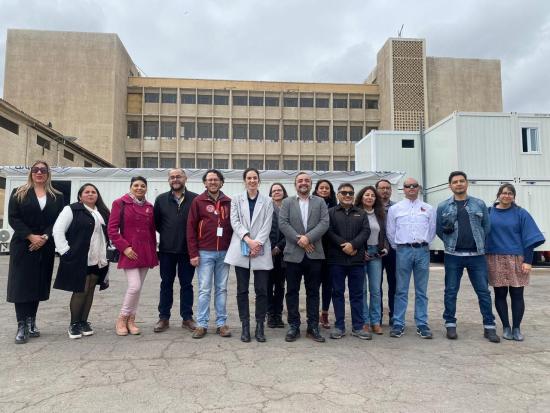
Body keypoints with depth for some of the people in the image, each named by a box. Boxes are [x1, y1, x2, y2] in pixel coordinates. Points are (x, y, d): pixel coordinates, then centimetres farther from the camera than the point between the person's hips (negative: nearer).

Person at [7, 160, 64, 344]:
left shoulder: (57, 197, 9)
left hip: (45, 247, 2)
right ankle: (22, 326, 1)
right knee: (21, 284, -4)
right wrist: (30, 236, -14)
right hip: (22, 246, -2)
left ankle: (31, 322, 17)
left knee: (38, 284, 6)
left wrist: (44, 237, -13)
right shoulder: (19, 193, 6)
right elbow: (13, 218, -3)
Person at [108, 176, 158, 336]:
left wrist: (153, 252, 10)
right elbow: (112, 229, -7)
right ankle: (122, 319, 8)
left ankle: (131, 320, 22)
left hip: (146, 253, 5)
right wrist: (124, 247, -14)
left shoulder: (149, 207, 10)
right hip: (129, 253, -5)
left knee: (138, 288, 9)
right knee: (135, 286, -13)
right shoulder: (120, 203, -2)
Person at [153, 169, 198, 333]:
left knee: (187, 284, 8)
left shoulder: (195, 199, -2)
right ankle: (164, 318, 21)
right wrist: (167, 235, 6)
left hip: (187, 250, -1)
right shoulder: (161, 199, 5)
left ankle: (187, 318, 19)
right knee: (166, 284, 10)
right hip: (167, 250, 2)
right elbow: (156, 222, 10)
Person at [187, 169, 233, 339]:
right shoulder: (198, 201, 0)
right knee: (204, 290, 2)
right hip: (205, 253, -2)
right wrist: (193, 253, -7)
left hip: (224, 252, 2)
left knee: (221, 289, 9)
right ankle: (202, 324, 11)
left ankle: (221, 323, 17)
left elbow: (233, 226, 11)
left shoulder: (228, 202, 7)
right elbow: (191, 228, -2)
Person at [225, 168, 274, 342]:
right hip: (241, 250, 0)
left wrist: (257, 243, -13)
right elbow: (235, 222, -1)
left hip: (261, 250, 0)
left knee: (261, 290, 1)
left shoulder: (267, 201, 8)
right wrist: (248, 240, -14)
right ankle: (245, 326, 14)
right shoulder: (236, 200, 9)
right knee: (242, 290, 4)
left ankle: (260, 326, 12)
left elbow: (267, 225, 0)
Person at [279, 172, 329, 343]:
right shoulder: (287, 202, 7)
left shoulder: (320, 202, 9)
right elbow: (282, 223, -4)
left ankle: (313, 327, 16)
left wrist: (308, 237, -16)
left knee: (313, 292, 7)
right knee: (292, 291, 5)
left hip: (314, 254, 1)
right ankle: (293, 326, 16)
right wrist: (298, 239, -14)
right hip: (293, 253, 0)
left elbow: (324, 223, -3)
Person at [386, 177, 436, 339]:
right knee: (401, 290, 2)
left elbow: (432, 230, 12)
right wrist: (398, 247, 8)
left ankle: (422, 325, 14)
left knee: (421, 291, 7)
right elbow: (390, 232, 8)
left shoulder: (428, 209, 8)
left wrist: (423, 244, 10)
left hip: (422, 251, 1)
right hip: (403, 251, -1)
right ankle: (398, 324, 7)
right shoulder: (395, 209, 5)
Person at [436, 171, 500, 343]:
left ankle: (489, 327, 15)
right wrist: (450, 243, 1)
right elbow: (438, 229, 9)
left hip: (477, 256, 0)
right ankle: (450, 325, 18)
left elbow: (486, 226, 9)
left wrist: (479, 243, 5)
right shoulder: (443, 207, 4)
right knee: (451, 291, 6)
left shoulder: (479, 204, 5)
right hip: (453, 256, 0)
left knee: (483, 291, 4)